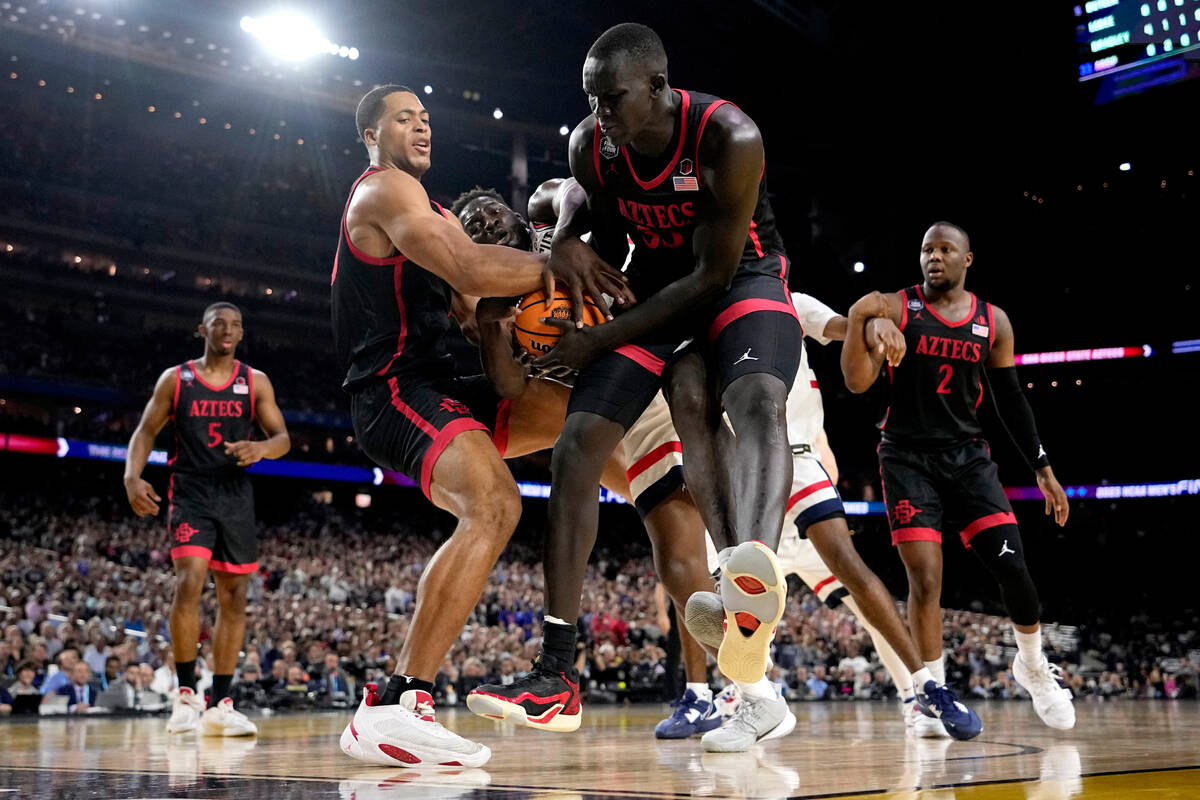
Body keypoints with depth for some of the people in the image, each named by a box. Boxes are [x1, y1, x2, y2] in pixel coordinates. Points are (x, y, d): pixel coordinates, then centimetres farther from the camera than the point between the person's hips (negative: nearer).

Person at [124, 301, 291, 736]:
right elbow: (145, 432, 5)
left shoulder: (256, 382, 6)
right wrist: (132, 477, -12)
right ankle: (185, 693, -11)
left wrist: (262, 448, -21)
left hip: (235, 494, 3)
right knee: (190, 580, -22)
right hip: (190, 492, -3)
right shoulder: (175, 379, 4)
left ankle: (220, 706, 11)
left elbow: (283, 438, 2)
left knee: (234, 597, 3)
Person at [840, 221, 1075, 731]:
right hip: (907, 458, -2)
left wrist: (1042, 469, 10)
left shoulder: (994, 322, 6)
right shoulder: (895, 308, -4)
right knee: (925, 578, -10)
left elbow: (1011, 400, 12)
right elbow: (857, 384, -12)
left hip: (968, 456, 2)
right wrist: (864, 322, -29)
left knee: (1012, 565, -7)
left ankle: (1033, 666, 21)